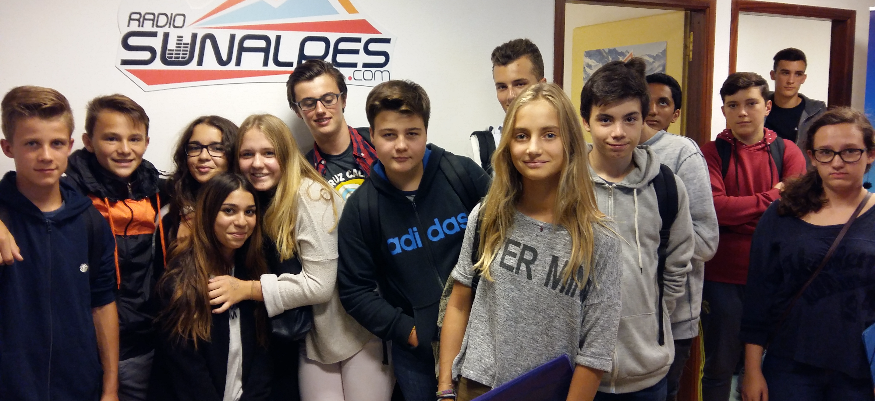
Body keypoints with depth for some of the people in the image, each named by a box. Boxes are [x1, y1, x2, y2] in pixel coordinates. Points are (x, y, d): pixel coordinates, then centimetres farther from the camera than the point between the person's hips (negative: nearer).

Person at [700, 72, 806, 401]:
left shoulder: (788, 152, 3)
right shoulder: (711, 152, 0)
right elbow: (712, 207, -15)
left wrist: (736, 212, -15)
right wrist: (771, 198, -11)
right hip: (721, 278, -1)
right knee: (720, 365, 10)